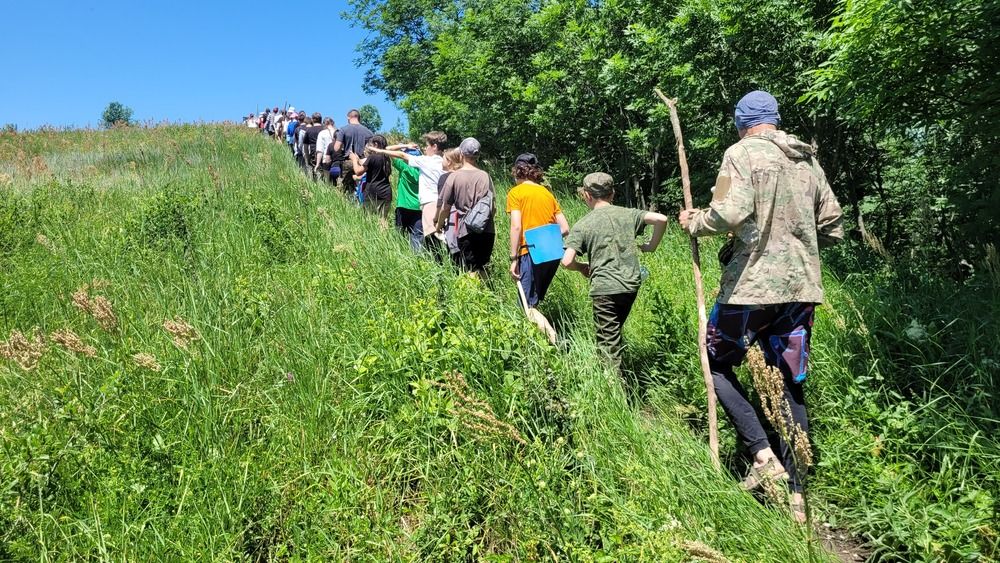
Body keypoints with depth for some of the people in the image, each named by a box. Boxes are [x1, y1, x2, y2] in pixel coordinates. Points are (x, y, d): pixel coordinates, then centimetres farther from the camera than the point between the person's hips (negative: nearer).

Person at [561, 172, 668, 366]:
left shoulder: (582, 225, -4)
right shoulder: (628, 214, 5)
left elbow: (567, 261, -13)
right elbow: (661, 219, -8)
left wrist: (582, 268, 9)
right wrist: (651, 246, 8)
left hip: (604, 288, -5)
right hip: (631, 284, 5)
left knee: (608, 342, 3)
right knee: (615, 332, 24)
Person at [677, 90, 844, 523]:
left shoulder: (742, 153, -6)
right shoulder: (808, 161, 13)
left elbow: (731, 213, -21)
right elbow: (833, 228, 15)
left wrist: (694, 223, -2)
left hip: (752, 283, -6)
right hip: (801, 287, 6)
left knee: (716, 361, 14)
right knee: (791, 385, 12)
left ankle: (763, 455, 2)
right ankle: (795, 495, 17)